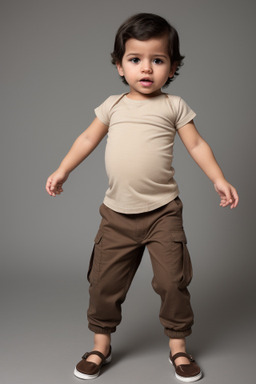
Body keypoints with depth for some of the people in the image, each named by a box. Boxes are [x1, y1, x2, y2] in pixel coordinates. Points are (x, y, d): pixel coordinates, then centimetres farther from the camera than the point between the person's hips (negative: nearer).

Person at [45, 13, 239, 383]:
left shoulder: (173, 106, 2)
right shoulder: (113, 105, 8)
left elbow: (196, 144, 3)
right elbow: (88, 138, 16)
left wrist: (219, 179, -6)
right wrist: (62, 171, 13)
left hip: (163, 212, -2)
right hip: (117, 213, 3)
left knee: (172, 280, 0)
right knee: (103, 281, 7)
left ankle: (178, 346, 21)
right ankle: (101, 344, 27)